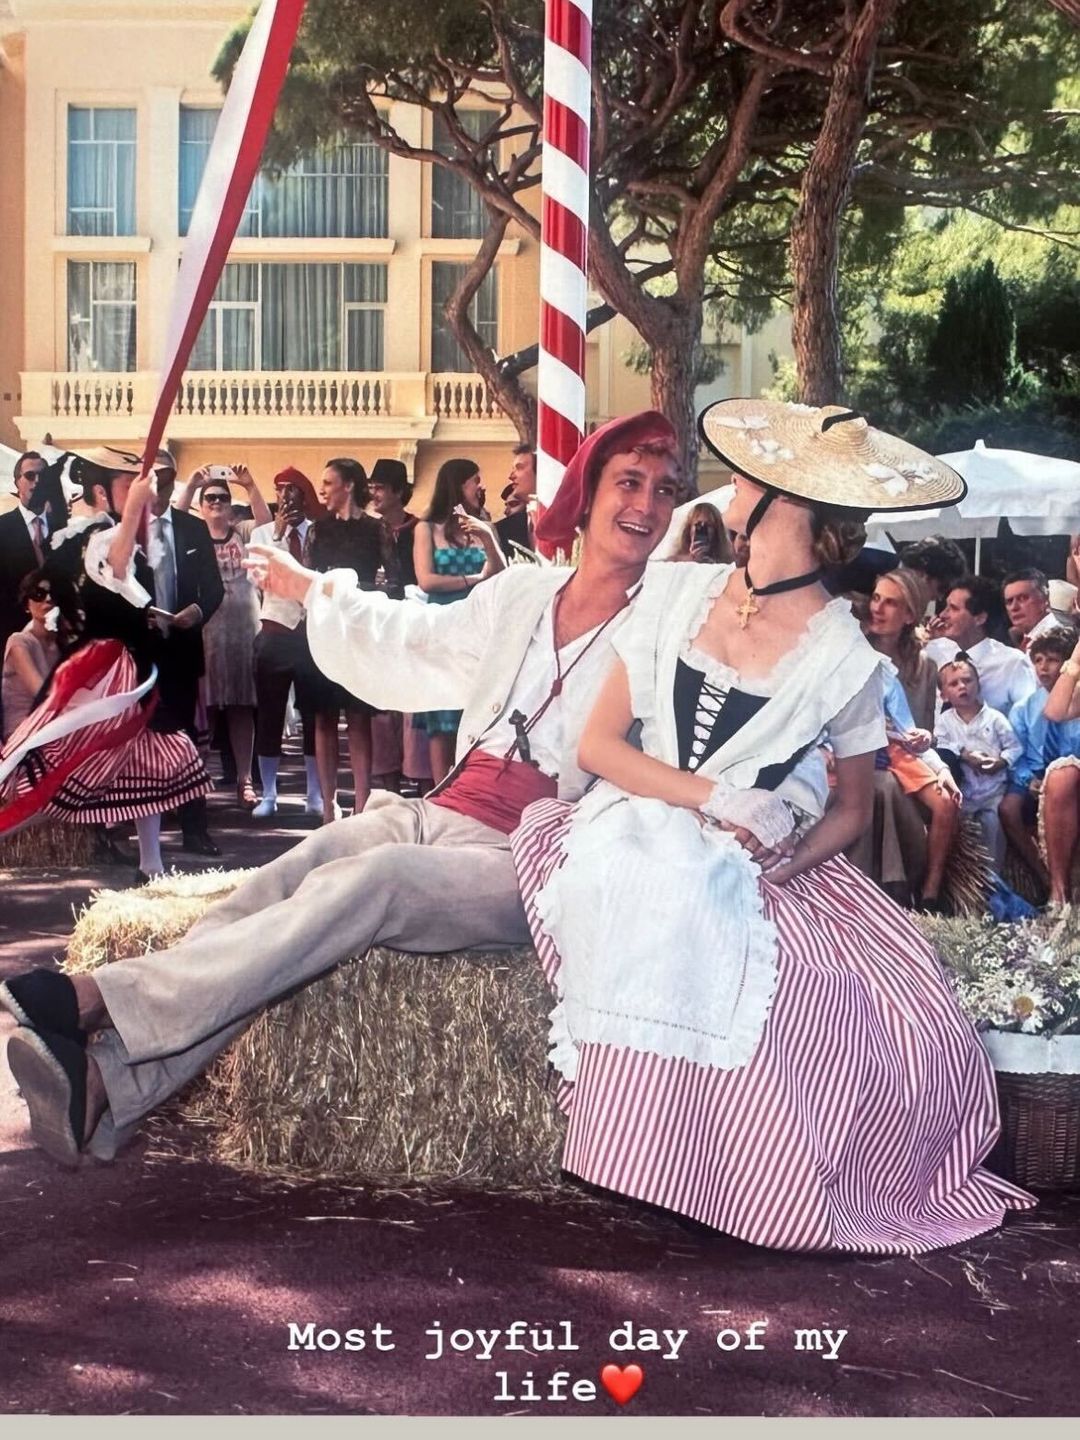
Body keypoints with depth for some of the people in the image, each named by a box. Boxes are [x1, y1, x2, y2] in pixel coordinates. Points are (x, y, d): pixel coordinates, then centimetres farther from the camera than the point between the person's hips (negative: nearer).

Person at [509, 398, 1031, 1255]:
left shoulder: (844, 661, -4)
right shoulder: (676, 591, 2)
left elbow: (852, 810, 8)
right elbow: (597, 745, 0)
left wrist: (784, 864, -14)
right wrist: (709, 794, -16)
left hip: (751, 870, 0)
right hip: (641, 839, 0)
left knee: (904, 1031, -21)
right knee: (669, 903, -35)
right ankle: (645, 1190, -22)